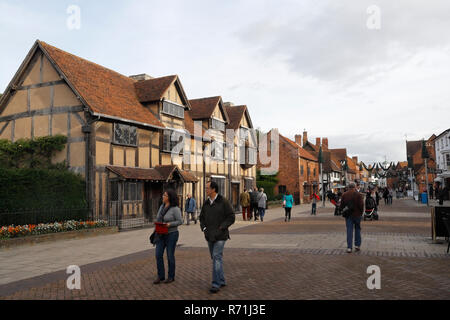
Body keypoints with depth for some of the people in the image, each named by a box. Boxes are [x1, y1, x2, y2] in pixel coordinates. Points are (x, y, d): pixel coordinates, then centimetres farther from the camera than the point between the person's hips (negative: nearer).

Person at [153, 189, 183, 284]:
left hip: (171, 234, -6)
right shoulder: (162, 206, 7)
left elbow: (180, 221, -15)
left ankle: (171, 276, 18)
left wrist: (169, 224, -26)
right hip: (161, 235, 7)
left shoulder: (175, 209, -15)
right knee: (158, 255, 2)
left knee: (170, 256, 2)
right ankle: (160, 276, 14)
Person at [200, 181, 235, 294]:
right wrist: (203, 228, 3)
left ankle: (216, 284, -8)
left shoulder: (223, 201, -9)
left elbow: (231, 217, -8)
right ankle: (222, 281, 25)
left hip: (220, 235, -6)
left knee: (217, 257, -12)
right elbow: (202, 217, 19)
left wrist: (221, 228, -13)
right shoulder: (206, 203, 9)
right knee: (215, 258, 12)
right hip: (209, 236, 6)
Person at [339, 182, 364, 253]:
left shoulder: (344, 195, 0)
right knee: (357, 229, 15)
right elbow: (361, 205, -10)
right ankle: (357, 245, 17)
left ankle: (349, 247, 0)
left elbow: (341, 205, 3)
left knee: (349, 231, 3)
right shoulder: (358, 194, -8)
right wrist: (361, 212, 5)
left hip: (348, 215, 1)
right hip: (357, 215, -1)